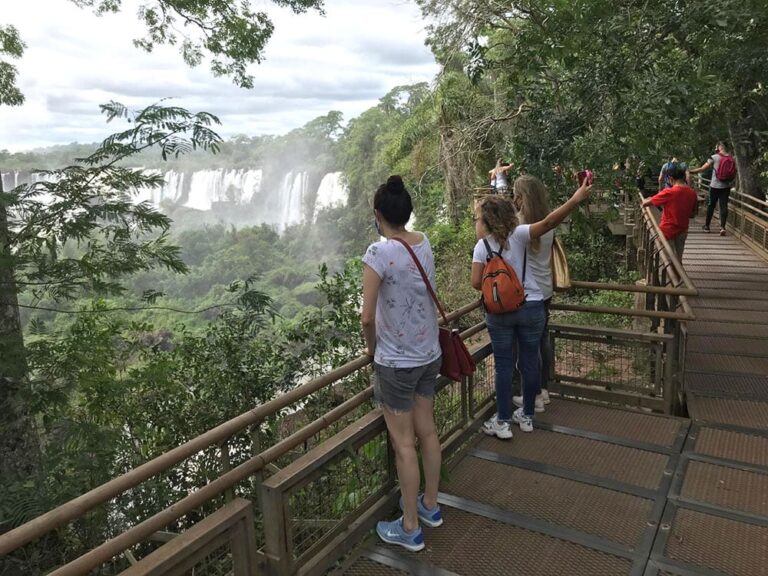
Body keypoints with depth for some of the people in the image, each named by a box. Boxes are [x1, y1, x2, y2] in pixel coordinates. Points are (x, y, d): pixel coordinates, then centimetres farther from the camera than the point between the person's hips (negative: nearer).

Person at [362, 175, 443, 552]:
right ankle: (430, 506, 38)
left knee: (403, 443, 6)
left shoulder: (379, 253, -22)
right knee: (427, 430, 20)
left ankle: (410, 529, 21)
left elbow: (367, 317, -19)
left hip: (396, 362, -7)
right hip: (429, 354, 7)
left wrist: (372, 348, -2)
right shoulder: (424, 243, -1)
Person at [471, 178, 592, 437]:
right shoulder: (518, 234, -8)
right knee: (530, 362, 14)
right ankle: (527, 416, 28)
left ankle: (502, 422, 16)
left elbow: (477, 283, -11)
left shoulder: (482, 246, -7)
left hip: (499, 311, -1)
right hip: (531, 308, 1)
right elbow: (547, 223, -24)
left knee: (503, 365, 9)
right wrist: (576, 199, -26)